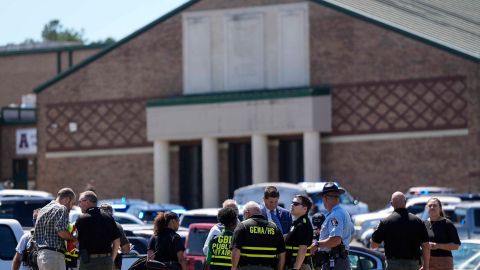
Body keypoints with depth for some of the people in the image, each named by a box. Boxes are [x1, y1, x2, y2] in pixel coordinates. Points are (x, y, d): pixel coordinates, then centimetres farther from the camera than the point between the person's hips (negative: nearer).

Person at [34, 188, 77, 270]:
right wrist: (74, 239, -3)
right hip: (54, 255, -9)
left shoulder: (42, 210, 23)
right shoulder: (61, 209, -6)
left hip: (41, 255, 9)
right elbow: (61, 232, -19)